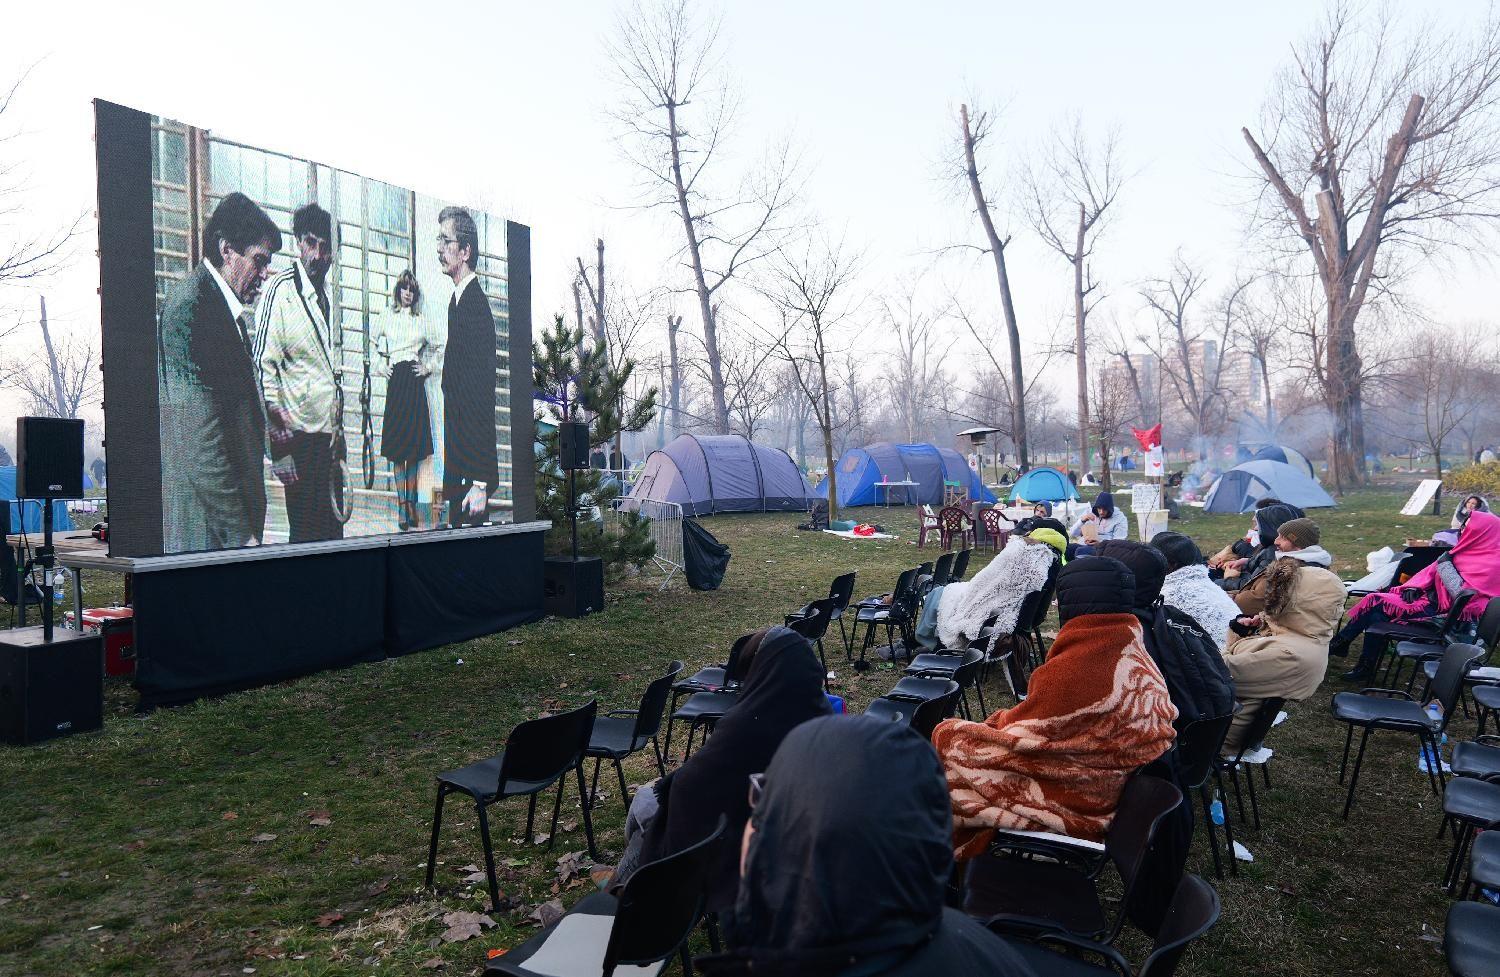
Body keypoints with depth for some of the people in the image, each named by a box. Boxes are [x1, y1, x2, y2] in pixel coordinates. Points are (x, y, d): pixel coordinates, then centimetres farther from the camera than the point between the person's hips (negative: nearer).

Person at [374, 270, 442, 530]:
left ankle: (412, 504, 1)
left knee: (415, 443, -3)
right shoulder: (385, 319, 12)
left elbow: (439, 346, 23)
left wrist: (428, 368, 12)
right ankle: (402, 505, -4)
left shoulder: (421, 322, 13)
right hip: (394, 381, -1)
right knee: (396, 443, -5)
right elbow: (372, 345, 19)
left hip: (414, 381, 1)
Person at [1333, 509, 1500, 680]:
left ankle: (1339, 643, -7)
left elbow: (1462, 594, -25)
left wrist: (1446, 563, -19)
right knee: (1376, 601, -10)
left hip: (1442, 611, -8)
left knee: (1378, 604, -19)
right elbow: (1433, 570, 14)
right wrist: (1414, 587, 0)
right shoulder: (1473, 552, 12)